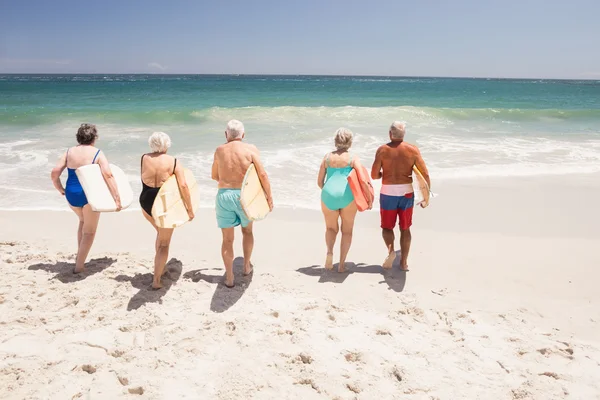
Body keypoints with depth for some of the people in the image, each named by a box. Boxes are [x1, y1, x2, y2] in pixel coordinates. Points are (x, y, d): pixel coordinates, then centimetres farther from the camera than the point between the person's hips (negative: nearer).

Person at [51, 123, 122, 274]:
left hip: (71, 194, 5)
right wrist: (117, 198, -20)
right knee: (89, 231, 11)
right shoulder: (97, 153, -9)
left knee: (83, 221, 32)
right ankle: (79, 265, 11)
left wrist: (60, 189, 14)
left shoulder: (69, 152, 4)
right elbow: (108, 175, -20)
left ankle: (79, 255, 31)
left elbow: (54, 173, -2)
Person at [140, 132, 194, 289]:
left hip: (146, 202, 4)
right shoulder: (173, 162, -11)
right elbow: (183, 186, -19)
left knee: (161, 233, 30)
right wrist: (190, 209, -12)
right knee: (164, 243, 10)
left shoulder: (144, 159, -2)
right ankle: (156, 280, 10)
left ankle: (160, 269, 36)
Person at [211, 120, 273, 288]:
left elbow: (214, 176, 14)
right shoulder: (250, 149, -3)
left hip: (224, 195, 1)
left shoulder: (219, 150, 4)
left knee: (227, 239, 10)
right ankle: (246, 266, 35)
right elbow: (262, 174, -9)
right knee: (247, 231, 25)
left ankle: (229, 277, 13)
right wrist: (269, 196, 0)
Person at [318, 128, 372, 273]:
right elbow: (362, 180, -7)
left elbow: (319, 182, 13)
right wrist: (369, 198, 4)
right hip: (347, 196, -1)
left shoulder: (327, 157, 11)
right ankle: (342, 263, 12)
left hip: (328, 195, 2)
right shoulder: (353, 158, 4)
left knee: (331, 228, 22)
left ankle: (329, 252, -4)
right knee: (347, 231, 17)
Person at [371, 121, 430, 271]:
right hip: (407, 192, 1)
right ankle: (404, 262, 18)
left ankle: (390, 250, -12)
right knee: (405, 228, 16)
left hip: (388, 193, -1)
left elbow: (374, 175, -6)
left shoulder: (382, 150, -5)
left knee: (387, 227, 15)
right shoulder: (413, 150, -3)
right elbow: (425, 174, -5)